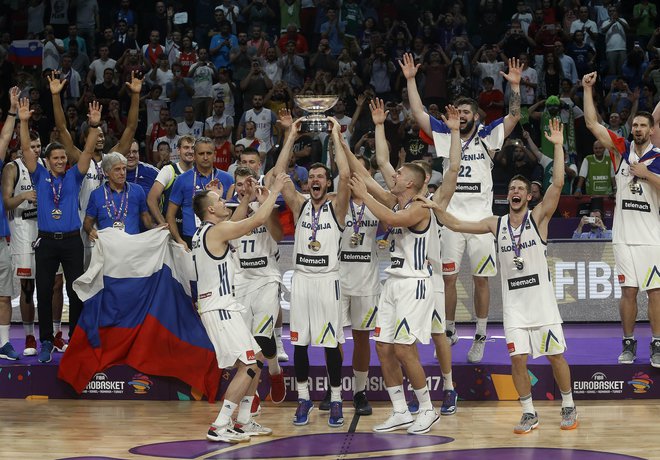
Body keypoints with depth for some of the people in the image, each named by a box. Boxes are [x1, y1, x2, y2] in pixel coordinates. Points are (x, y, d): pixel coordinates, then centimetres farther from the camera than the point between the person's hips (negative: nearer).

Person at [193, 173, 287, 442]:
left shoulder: (202, 233, 14)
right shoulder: (217, 231, -14)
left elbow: (236, 223, 32)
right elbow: (258, 220, -16)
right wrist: (274, 192, -3)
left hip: (220, 307, 10)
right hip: (219, 309, -10)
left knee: (256, 360, 16)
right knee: (248, 365, -11)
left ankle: (243, 422, 19)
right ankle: (220, 427, -15)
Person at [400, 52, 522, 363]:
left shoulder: (487, 138, 5)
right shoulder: (444, 136, 9)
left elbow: (513, 117, -4)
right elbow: (418, 113, 5)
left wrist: (515, 86, -15)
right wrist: (410, 80, 0)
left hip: (481, 218, -2)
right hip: (451, 218, 2)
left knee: (481, 279, 2)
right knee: (449, 278, 4)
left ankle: (480, 338, 11)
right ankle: (449, 332, 17)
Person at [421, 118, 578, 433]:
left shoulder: (538, 218, -3)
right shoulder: (496, 224, 8)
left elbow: (557, 184, -15)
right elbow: (457, 225, 9)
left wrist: (558, 146, -21)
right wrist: (436, 209, -5)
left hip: (541, 300, -3)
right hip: (513, 303, 3)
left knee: (555, 356, 2)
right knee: (518, 360, 0)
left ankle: (568, 407, 17)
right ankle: (529, 413, 11)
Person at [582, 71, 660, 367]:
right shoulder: (621, 150, 6)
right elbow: (592, 123, 2)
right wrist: (588, 89, -2)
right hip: (624, 234, 2)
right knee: (628, 291, 4)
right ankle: (629, 344, 11)